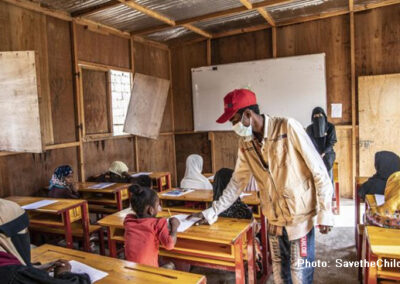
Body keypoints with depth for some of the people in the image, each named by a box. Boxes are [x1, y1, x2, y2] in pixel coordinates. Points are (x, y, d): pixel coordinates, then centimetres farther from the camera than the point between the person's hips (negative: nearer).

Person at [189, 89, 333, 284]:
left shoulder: (288, 127, -16)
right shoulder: (245, 143, 1)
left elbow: (319, 171, -13)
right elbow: (237, 182, 8)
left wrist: (325, 212, -12)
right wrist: (212, 212, 7)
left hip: (300, 216, -5)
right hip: (274, 219, 5)